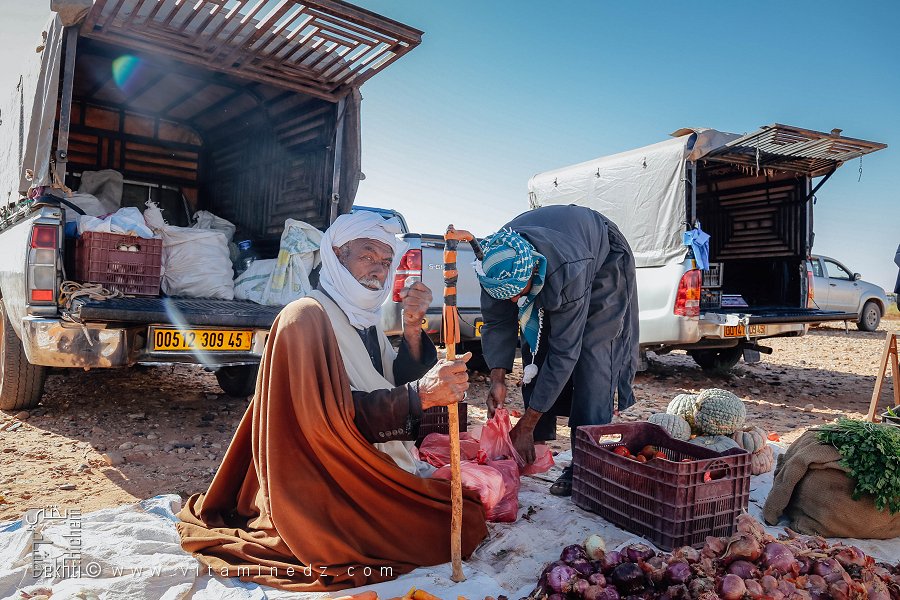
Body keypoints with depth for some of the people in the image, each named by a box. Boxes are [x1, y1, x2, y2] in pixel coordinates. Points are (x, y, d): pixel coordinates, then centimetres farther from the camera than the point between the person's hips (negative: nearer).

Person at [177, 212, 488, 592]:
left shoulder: (366, 322, 10)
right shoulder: (308, 317, -19)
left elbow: (400, 384, 3)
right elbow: (332, 415, -27)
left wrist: (412, 330, -12)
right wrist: (418, 394, -35)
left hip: (366, 472, 9)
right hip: (324, 486, -9)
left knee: (464, 502, 9)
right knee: (464, 522, -9)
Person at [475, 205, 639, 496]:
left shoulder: (567, 272, -46)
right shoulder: (496, 265, -31)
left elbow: (563, 353, -40)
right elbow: (496, 323, -15)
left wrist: (526, 425, -36)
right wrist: (498, 380, -28)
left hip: (603, 266, -5)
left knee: (592, 358, -18)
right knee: (535, 352, -2)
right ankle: (537, 445, 11)